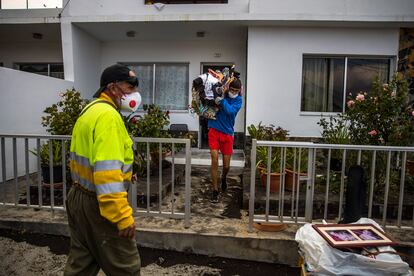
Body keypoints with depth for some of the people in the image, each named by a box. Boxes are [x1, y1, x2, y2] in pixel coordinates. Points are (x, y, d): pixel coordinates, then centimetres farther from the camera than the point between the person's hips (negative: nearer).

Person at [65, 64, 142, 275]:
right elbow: (107, 171, -29)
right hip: (98, 204, -10)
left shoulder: (90, 110, 12)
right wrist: (123, 216, -27)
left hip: (79, 196, 10)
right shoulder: (108, 115, -21)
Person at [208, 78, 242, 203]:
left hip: (228, 133, 1)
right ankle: (215, 191, 3)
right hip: (214, 131, -1)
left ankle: (223, 178, 42)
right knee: (215, 160, -12)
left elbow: (231, 111, -19)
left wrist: (222, 100, -23)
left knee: (226, 165, 4)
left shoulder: (238, 100, -1)